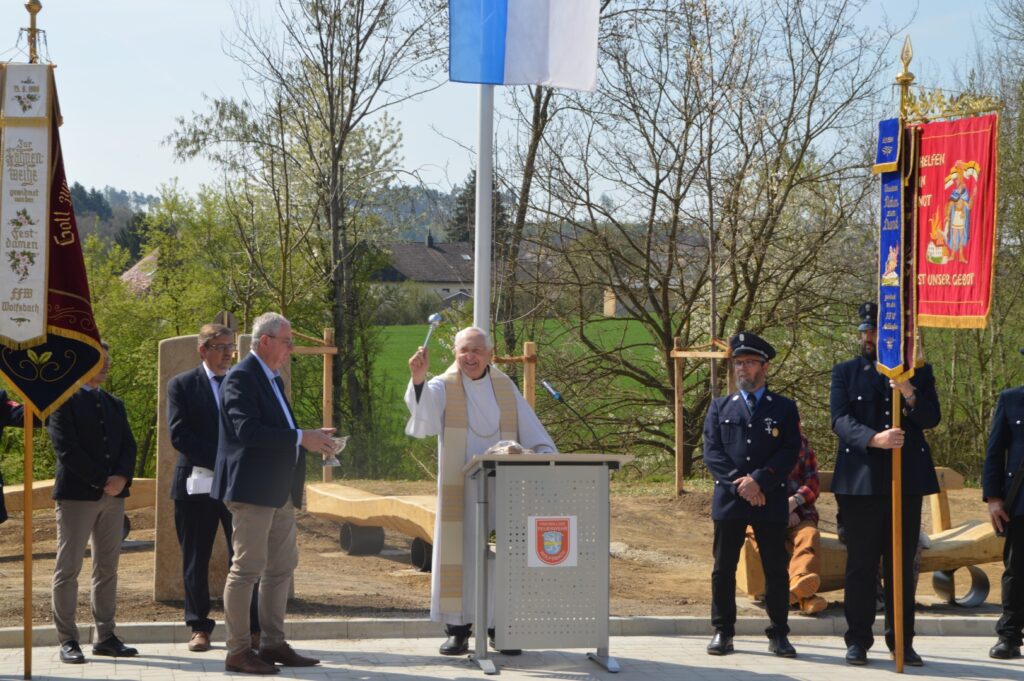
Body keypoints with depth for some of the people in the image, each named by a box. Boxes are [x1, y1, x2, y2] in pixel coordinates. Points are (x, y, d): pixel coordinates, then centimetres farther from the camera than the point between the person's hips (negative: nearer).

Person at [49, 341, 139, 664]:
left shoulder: (114, 404, 19)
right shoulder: (63, 401, -3)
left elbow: (128, 445, 12)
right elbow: (66, 448, -12)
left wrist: (122, 477, -8)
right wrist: (102, 480, -14)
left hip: (113, 494, 7)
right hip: (77, 493, -6)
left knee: (108, 568, 7)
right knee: (68, 568, -3)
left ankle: (105, 636, 12)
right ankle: (67, 640, -1)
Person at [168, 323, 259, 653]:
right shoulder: (181, 385, 2)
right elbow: (179, 434, -8)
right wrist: (218, 460, -16)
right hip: (196, 484, -1)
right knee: (195, 560, 5)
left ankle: (252, 628, 3)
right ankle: (199, 628, 14)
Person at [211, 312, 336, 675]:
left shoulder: (272, 379, 19)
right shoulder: (241, 378, -13)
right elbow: (248, 429, -25)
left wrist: (310, 437, 4)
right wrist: (301, 438, -24)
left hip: (280, 492, 10)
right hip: (252, 491, -10)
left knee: (282, 567, 12)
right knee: (247, 567, -6)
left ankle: (273, 644, 20)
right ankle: (238, 651, -1)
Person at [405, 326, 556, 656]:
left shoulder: (505, 388, 8)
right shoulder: (443, 388, -2)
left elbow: (531, 430, 12)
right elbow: (423, 411, -23)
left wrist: (545, 453, -6)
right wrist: (418, 380, -42)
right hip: (461, 490, -2)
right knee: (460, 554, -3)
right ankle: (458, 629, 3)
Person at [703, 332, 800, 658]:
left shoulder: (784, 408, 8)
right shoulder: (720, 407, 12)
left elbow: (790, 452, -1)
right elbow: (712, 451, 3)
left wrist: (759, 481, -13)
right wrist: (738, 483, -11)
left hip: (771, 501, -1)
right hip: (728, 500, 1)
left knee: (776, 569, 1)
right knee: (723, 569, 3)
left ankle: (778, 634, 9)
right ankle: (723, 633, 10)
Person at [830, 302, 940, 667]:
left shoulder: (919, 372, 10)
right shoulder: (845, 372, 8)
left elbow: (932, 418, -1)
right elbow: (840, 420, -6)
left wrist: (910, 395, -21)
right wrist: (873, 439, -24)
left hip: (907, 481, 1)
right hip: (860, 482, -1)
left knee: (902, 565, 5)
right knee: (860, 565, 0)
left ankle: (901, 641, 12)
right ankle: (858, 640, 7)